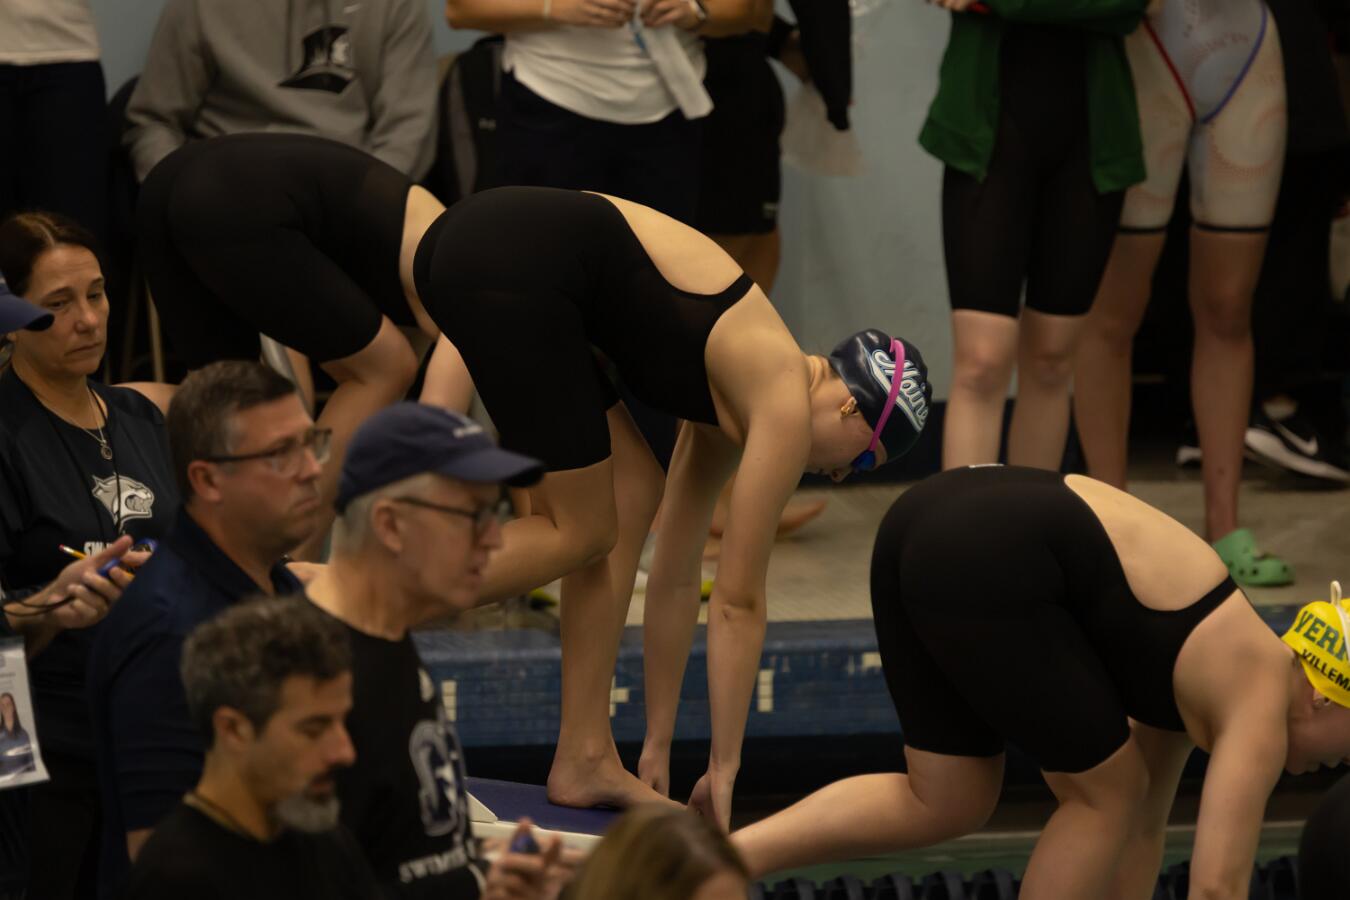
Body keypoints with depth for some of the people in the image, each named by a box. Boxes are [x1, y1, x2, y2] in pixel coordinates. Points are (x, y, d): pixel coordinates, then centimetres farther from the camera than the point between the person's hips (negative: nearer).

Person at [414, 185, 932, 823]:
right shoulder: (787, 404, 0)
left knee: (631, 494, 13)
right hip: (514, 268, -9)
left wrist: (657, 748, 31)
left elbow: (677, 577, 28)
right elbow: (737, 601, 2)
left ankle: (585, 759, 10)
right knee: (580, 531, 2)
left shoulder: (736, 395, 23)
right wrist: (724, 772, 9)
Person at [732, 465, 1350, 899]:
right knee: (1105, 793, 9)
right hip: (987, 565, -9)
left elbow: (1143, 824, 36)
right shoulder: (1258, 706, 4)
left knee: (943, 802, 19)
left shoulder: (1198, 671, 28)